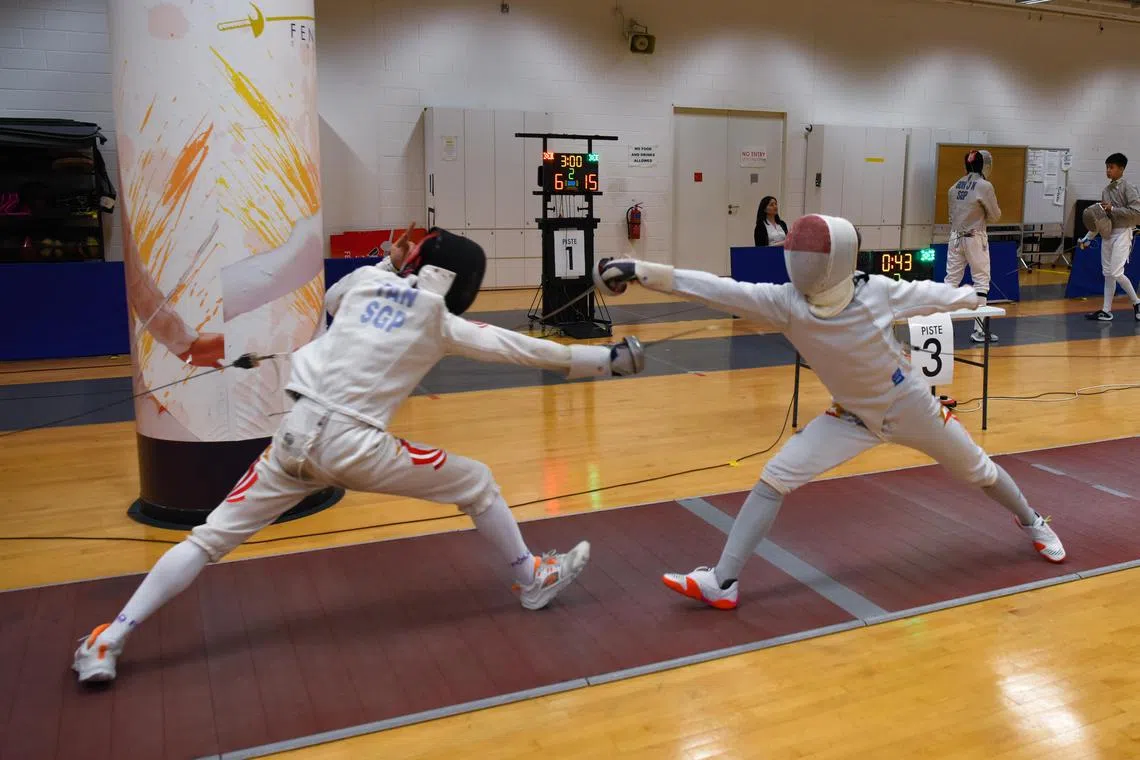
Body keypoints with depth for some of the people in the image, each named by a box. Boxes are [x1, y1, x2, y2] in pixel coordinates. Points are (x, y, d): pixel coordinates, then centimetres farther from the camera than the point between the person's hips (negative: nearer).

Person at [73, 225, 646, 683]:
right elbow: (518, 348, 0)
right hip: (354, 446, -4)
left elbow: (329, 300, 34)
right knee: (477, 484, 12)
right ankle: (532, 580, 26)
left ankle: (108, 642, 12)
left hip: (296, 436, 4)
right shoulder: (439, 322, 0)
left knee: (210, 539, 14)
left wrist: (388, 266, 33)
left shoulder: (366, 282, 11)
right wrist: (605, 359, 4)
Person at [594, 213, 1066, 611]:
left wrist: (969, 296, 14)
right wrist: (639, 270, -47)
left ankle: (1032, 523, 53)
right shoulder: (786, 302, -27)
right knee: (774, 480, -16)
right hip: (852, 416, 1)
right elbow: (718, 289, -38)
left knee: (976, 470, 20)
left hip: (909, 407, 0)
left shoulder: (877, 291, -27)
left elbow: (927, 294, -5)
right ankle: (723, 583, -13)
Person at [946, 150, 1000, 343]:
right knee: (981, 282, 2)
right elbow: (994, 216, -4)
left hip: (956, 237, 5)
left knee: (951, 280, 9)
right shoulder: (984, 186, -12)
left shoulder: (956, 186, 5)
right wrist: (987, 212, 15)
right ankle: (979, 330, 0)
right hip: (975, 239, -5)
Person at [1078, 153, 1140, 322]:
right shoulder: (1106, 190, 12)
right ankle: (1106, 311, 11)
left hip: (1122, 233, -7)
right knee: (1108, 274, 7)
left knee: (1116, 273, -13)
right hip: (1107, 234, 7)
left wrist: (1113, 209, -19)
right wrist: (1088, 238, 10)